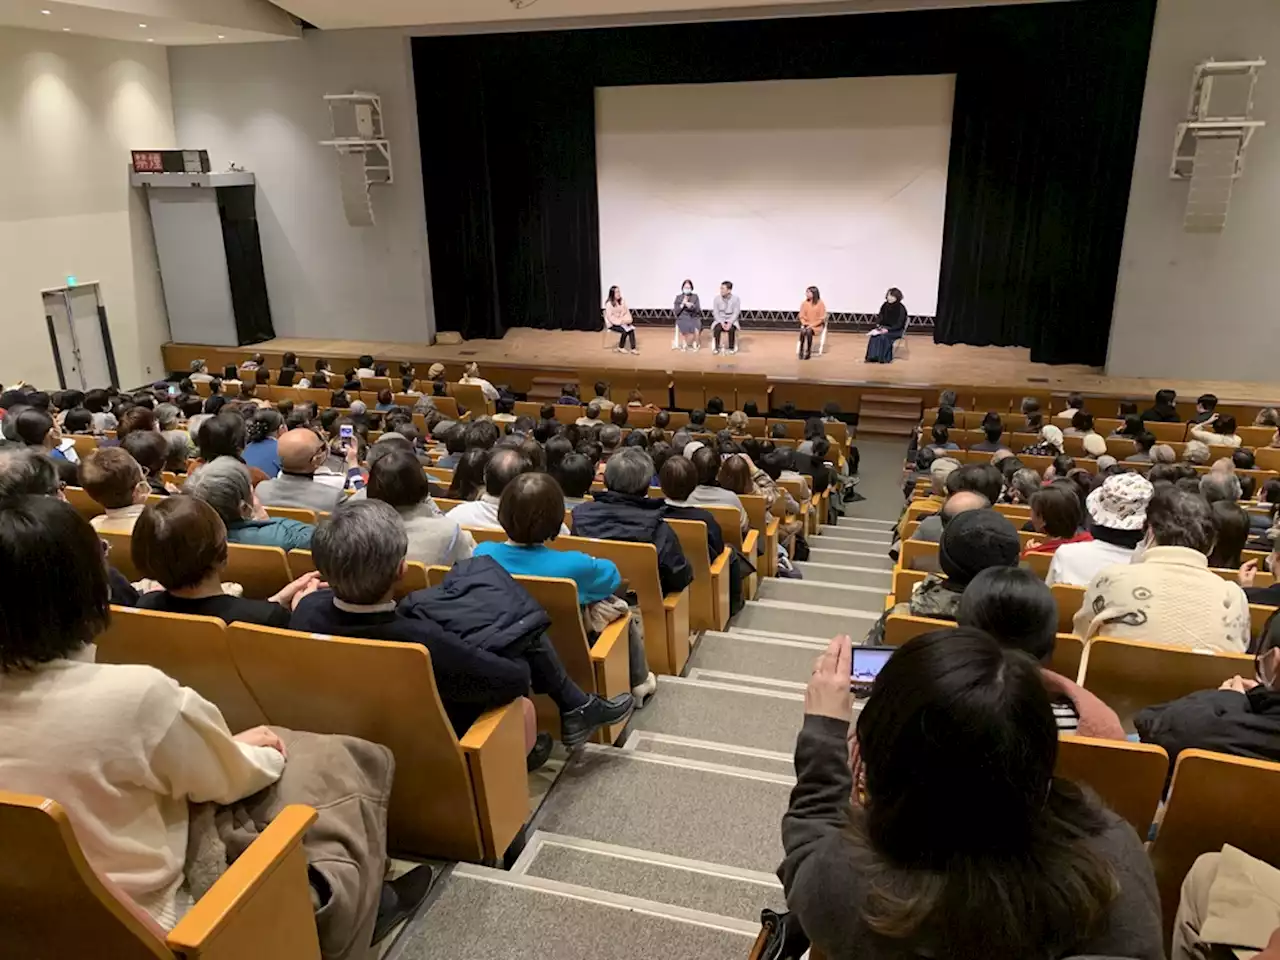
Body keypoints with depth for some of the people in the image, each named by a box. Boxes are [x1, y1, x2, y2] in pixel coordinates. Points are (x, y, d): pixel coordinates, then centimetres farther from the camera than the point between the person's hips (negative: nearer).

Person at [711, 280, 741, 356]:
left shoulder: (736, 299, -8)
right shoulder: (717, 299, -4)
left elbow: (736, 313, -10)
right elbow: (715, 313, -5)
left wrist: (730, 323, -25)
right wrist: (722, 323, -20)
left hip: (732, 319, -1)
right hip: (720, 320, 1)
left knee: (731, 328, -33)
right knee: (717, 328, -31)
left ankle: (731, 347, -13)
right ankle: (716, 347, -13)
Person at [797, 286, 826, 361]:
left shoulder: (820, 304, -8)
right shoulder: (804, 303, 2)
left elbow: (821, 318, -8)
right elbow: (801, 316, 8)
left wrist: (812, 325, -17)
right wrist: (805, 323, -11)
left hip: (817, 326, -3)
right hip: (806, 324, 3)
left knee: (809, 331, -34)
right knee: (803, 331, -32)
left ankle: (808, 352, -23)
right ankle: (801, 351, -23)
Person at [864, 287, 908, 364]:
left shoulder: (901, 308, -15)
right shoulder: (885, 306, 2)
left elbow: (899, 324, -18)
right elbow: (880, 317, 8)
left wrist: (888, 329, -28)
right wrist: (878, 325, -12)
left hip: (897, 331, -5)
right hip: (884, 328, 5)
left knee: (884, 336, -34)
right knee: (874, 335, -25)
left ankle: (885, 358, -24)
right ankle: (872, 357, -25)